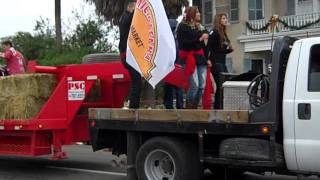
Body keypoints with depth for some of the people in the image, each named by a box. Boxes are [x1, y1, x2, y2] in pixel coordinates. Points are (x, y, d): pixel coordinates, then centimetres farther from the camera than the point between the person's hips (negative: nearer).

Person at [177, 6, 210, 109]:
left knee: (202, 86, 1)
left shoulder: (197, 27, 21)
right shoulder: (182, 27, 1)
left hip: (201, 58, 7)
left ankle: (194, 108, 9)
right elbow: (183, 43, -11)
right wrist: (199, 39, -13)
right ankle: (188, 108, -4)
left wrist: (206, 58, 13)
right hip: (190, 58, -7)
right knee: (194, 85, -14)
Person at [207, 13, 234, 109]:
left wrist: (230, 49, 4)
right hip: (215, 62, -8)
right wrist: (208, 60, -22)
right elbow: (208, 47, -15)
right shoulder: (214, 32, -6)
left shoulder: (223, 33, 19)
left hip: (222, 63, 8)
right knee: (220, 85, -11)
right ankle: (218, 107, -7)